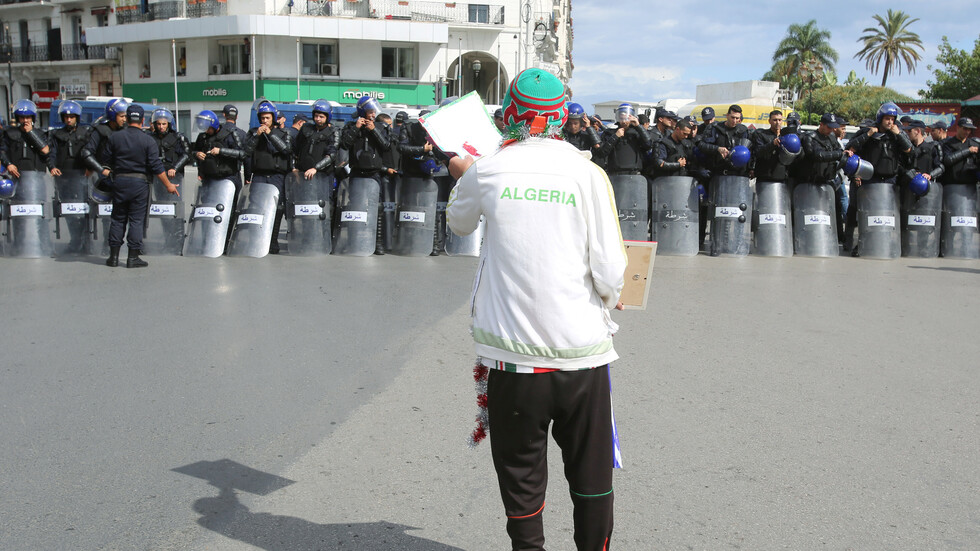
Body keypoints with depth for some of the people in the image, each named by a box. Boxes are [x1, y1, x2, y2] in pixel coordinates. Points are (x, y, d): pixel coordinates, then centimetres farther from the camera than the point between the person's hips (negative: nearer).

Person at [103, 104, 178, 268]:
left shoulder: (114, 138, 2)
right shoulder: (148, 141, -6)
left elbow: (107, 161, 7)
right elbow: (156, 166, -9)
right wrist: (168, 185, -1)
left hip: (119, 181, 3)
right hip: (139, 182, -2)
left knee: (118, 219, 11)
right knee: (136, 220, 2)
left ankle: (114, 256, 13)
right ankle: (133, 257, 2)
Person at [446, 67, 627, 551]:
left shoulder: (485, 171, -1)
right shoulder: (588, 174, -5)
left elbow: (459, 223, 20)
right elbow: (609, 271, -7)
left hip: (512, 352, 0)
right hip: (582, 349, 0)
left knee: (521, 475, 13)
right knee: (591, 474, 15)